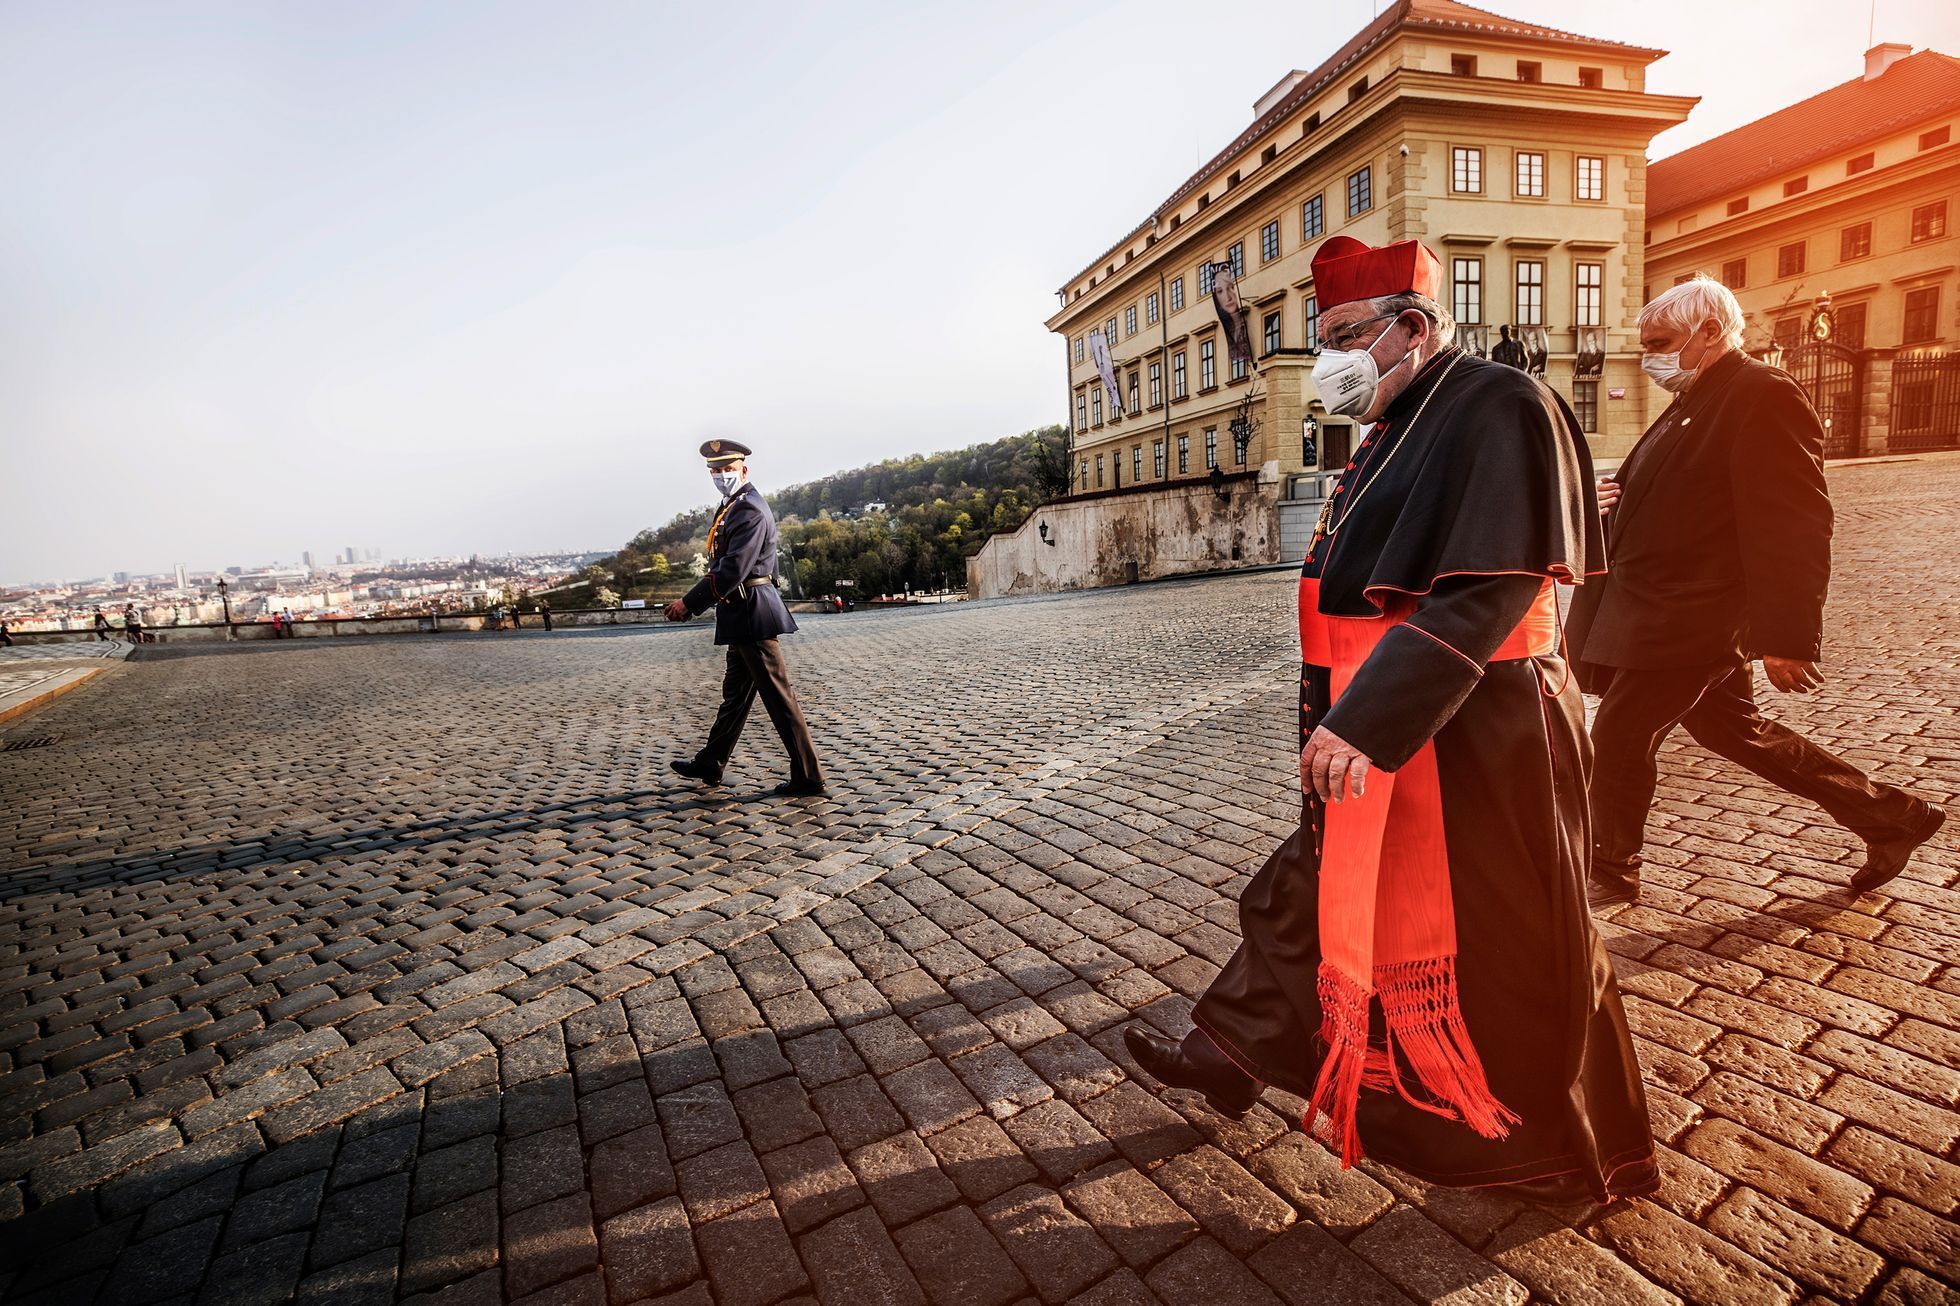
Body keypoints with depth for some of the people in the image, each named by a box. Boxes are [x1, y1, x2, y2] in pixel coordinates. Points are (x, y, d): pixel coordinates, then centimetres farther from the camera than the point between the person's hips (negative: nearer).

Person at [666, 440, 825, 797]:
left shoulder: (750, 510, -16)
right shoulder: (731, 508, 16)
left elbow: (733, 570, -23)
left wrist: (689, 603, -18)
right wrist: (692, 600, 11)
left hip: (753, 613, -10)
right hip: (742, 616, 10)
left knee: (778, 695, -5)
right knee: (735, 691, 19)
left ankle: (807, 777, 2)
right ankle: (710, 764, 33)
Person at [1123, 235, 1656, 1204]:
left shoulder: (1501, 410, -15)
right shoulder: (1396, 432, 15)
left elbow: (1486, 594, -25)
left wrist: (1363, 722, -30)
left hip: (1470, 742, -9)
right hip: (1378, 732, 9)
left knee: (1504, 950, 9)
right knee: (1316, 895, 17)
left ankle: (1564, 1156, 34)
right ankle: (1232, 1054, 33)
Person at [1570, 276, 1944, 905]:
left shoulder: (1766, 397, -15)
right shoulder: (1696, 400, 15)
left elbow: (1794, 529, -20)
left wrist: (1789, 639, -22)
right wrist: (1622, 501, 2)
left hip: (1689, 621, -10)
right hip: (1656, 611, 10)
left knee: (1618, 737, -2)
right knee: (1735, 729, 21)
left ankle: (1610, 873, 14)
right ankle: (1890, 816, 36)